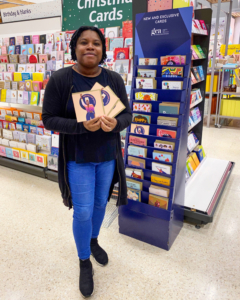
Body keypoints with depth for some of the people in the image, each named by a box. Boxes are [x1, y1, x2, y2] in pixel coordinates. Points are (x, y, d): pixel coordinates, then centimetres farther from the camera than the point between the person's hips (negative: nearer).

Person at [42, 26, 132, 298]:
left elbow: (127, 114, -1)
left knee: (100, 203, 19)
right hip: (78, 158, -3)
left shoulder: (114, 79, -3)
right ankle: (84, 262, 28)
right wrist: (82, 126, -27)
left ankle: (93, 241, 48)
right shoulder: (59, 80, -13)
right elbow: (49, 119, -12)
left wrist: (116, 124, -25)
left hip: (108, 156, 4)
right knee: (83, 212, 1)